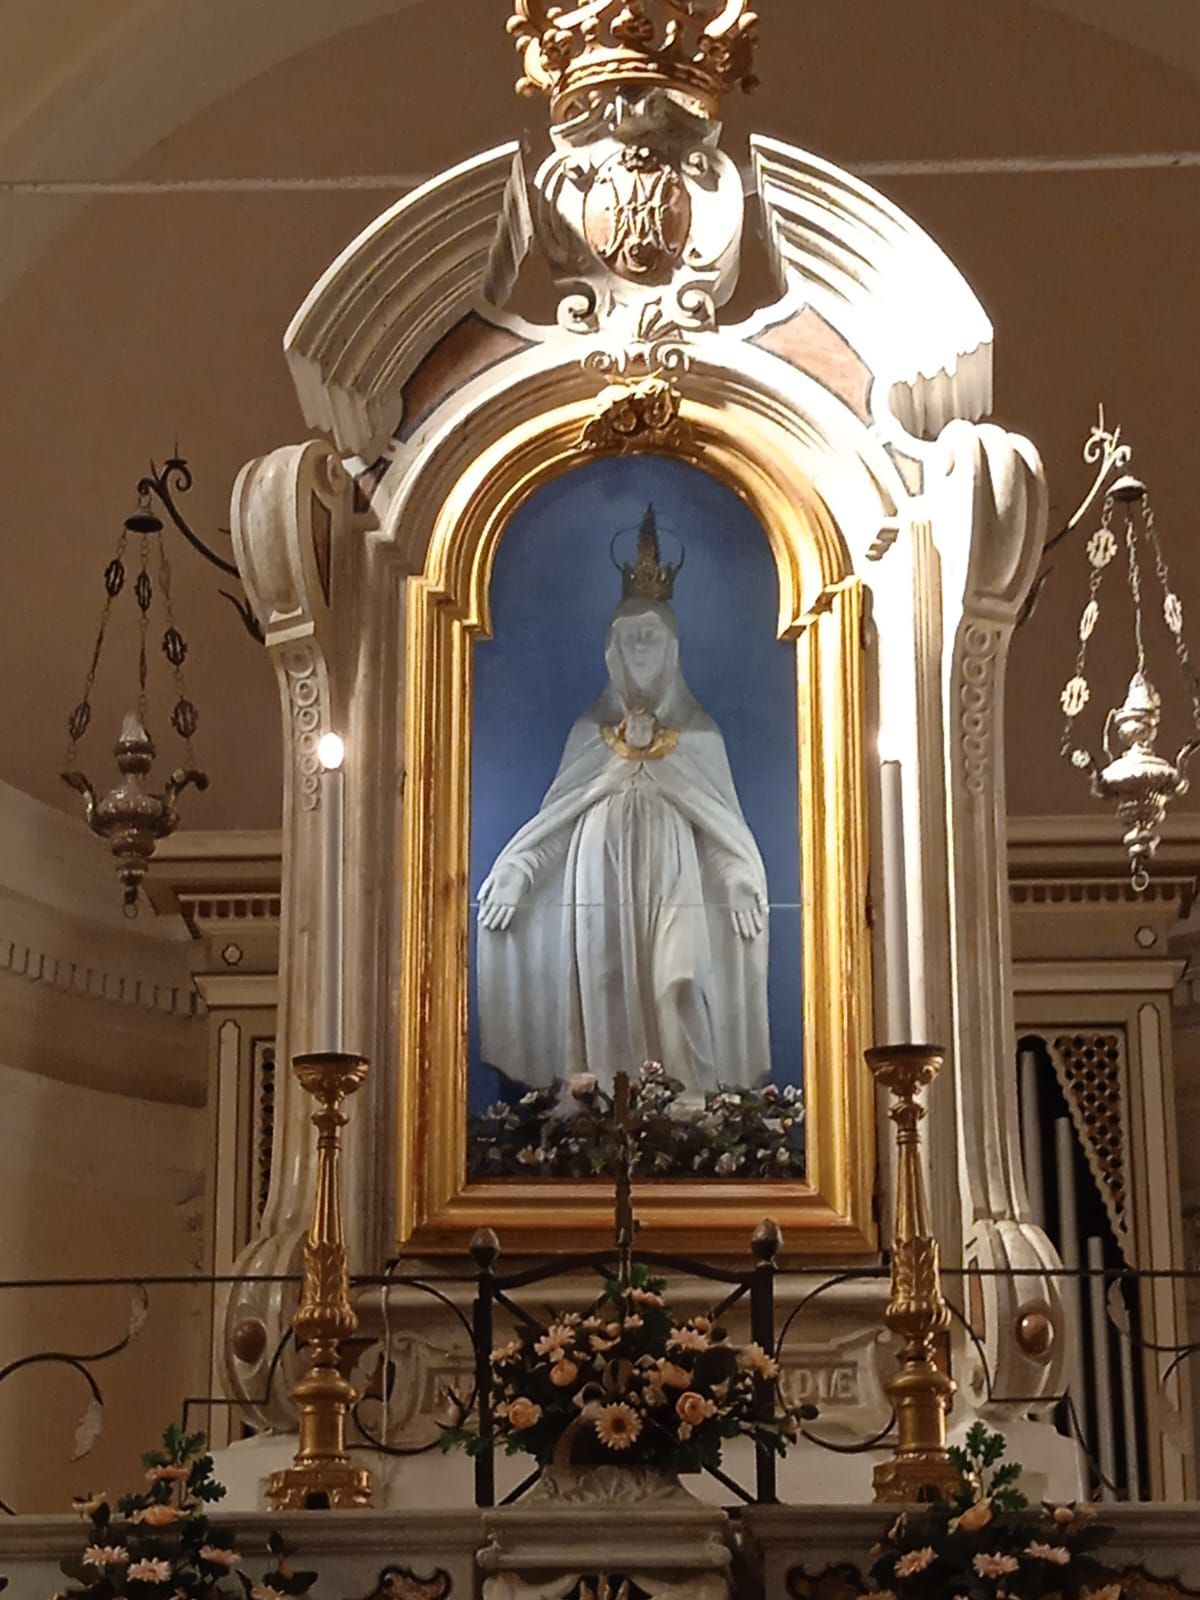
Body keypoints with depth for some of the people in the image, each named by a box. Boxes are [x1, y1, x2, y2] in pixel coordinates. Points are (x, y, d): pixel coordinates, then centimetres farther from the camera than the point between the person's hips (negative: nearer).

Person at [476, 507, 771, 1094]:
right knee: (604, 994, -6)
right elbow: (554, 814, 11)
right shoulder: (591, 732, 12)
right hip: (600, 887, 1)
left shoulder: (697, 734, 9)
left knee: (673, 993, -12)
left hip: (672, 890, -1)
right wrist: (511, 875, 2)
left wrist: (743, 886, -6)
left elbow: (724, 823, 6)